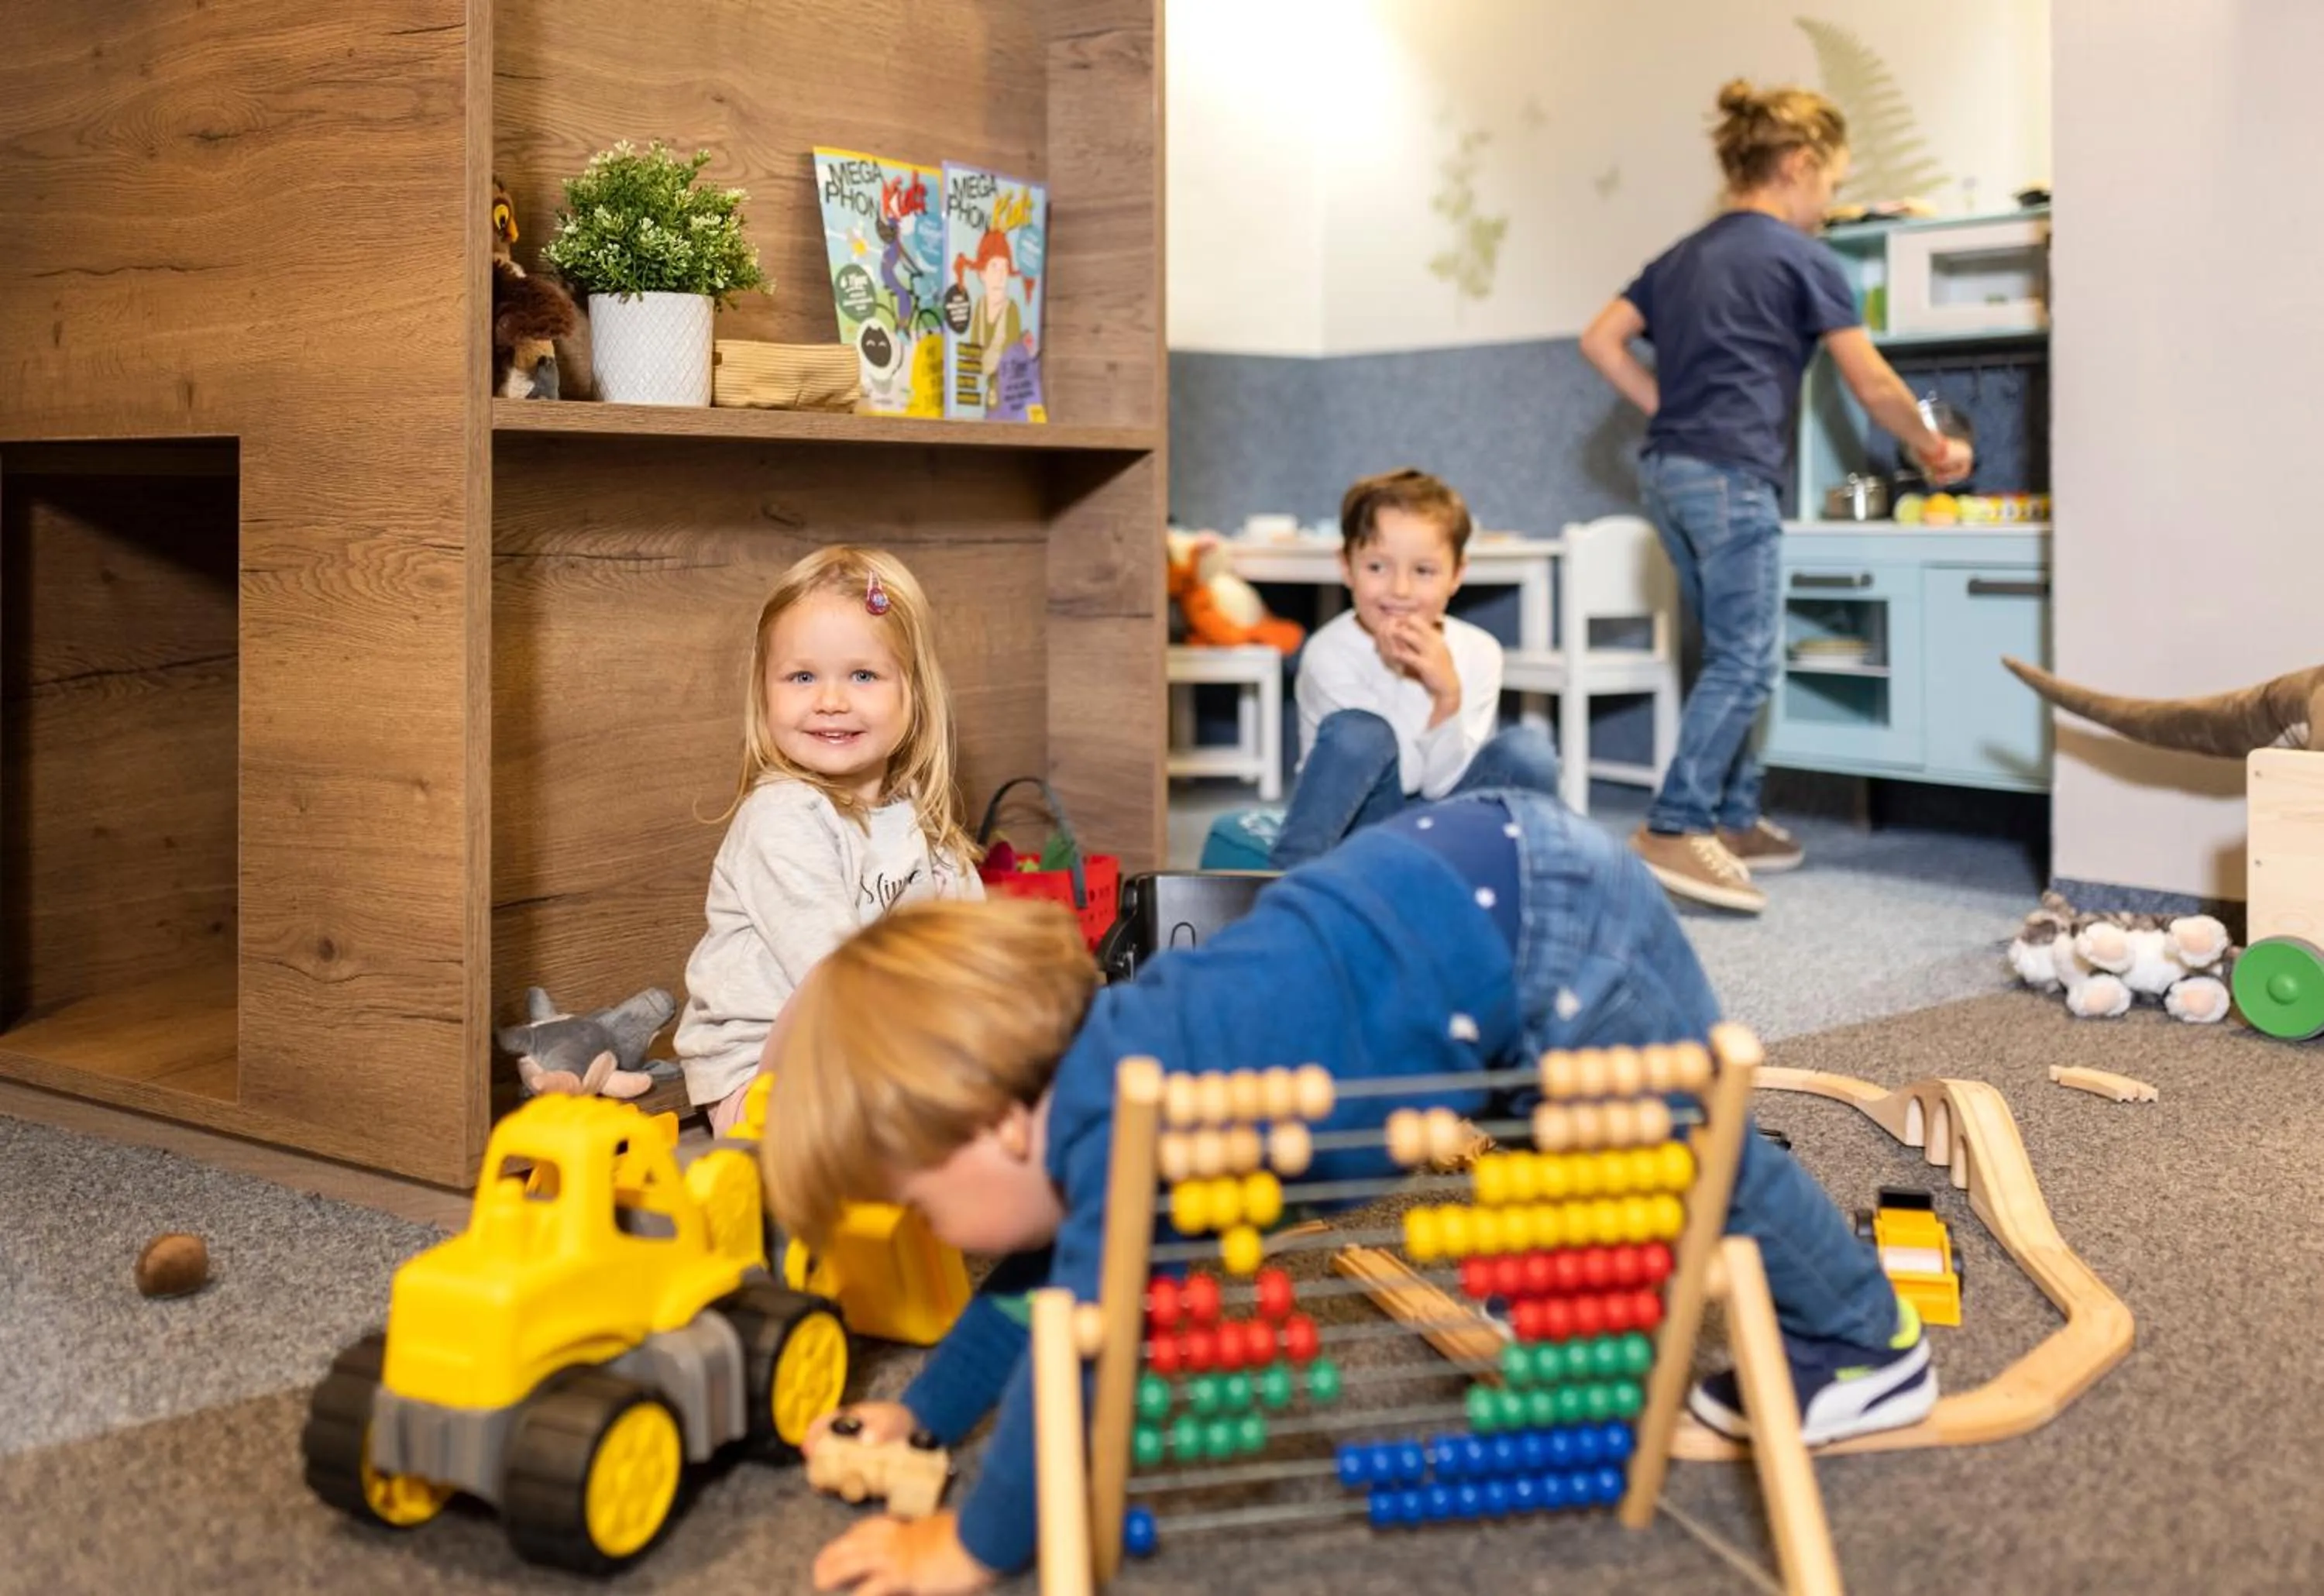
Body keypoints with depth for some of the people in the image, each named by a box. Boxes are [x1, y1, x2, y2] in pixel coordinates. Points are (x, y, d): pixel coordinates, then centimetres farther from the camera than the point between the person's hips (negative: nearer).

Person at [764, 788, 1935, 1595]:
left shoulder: (1119, 1139, -24)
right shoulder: (1088, 1079, 6)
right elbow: (1043, 1273, 20)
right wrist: (922, 1412, 21)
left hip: (1549, 940, -9)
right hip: (1495, 895, 9)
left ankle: (1867, 1344, 34)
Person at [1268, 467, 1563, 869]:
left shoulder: (1478, 653, -7)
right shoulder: (1329, 653, -17)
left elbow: (1442, 784, -11)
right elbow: (1405, 778, -18)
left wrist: (1448, 695, -26)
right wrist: (1403, 678, -27)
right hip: (1361, 825, -2)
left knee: (1528, 751, -23)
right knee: (1358, 732, -33)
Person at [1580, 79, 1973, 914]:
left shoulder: (1684, 255, 18)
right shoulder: (1801, 259, -2)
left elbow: (1601, 340, 13)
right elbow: (1873, 385, 0)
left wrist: (1671, 411, 14)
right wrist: (1933, 449, 15)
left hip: (1666, 471, 8)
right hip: (1731, 477, -8)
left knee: (1735, 657, 14)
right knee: (1745, 663, -7)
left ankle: (1735, 821, 17)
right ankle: (1675, 828, -15)